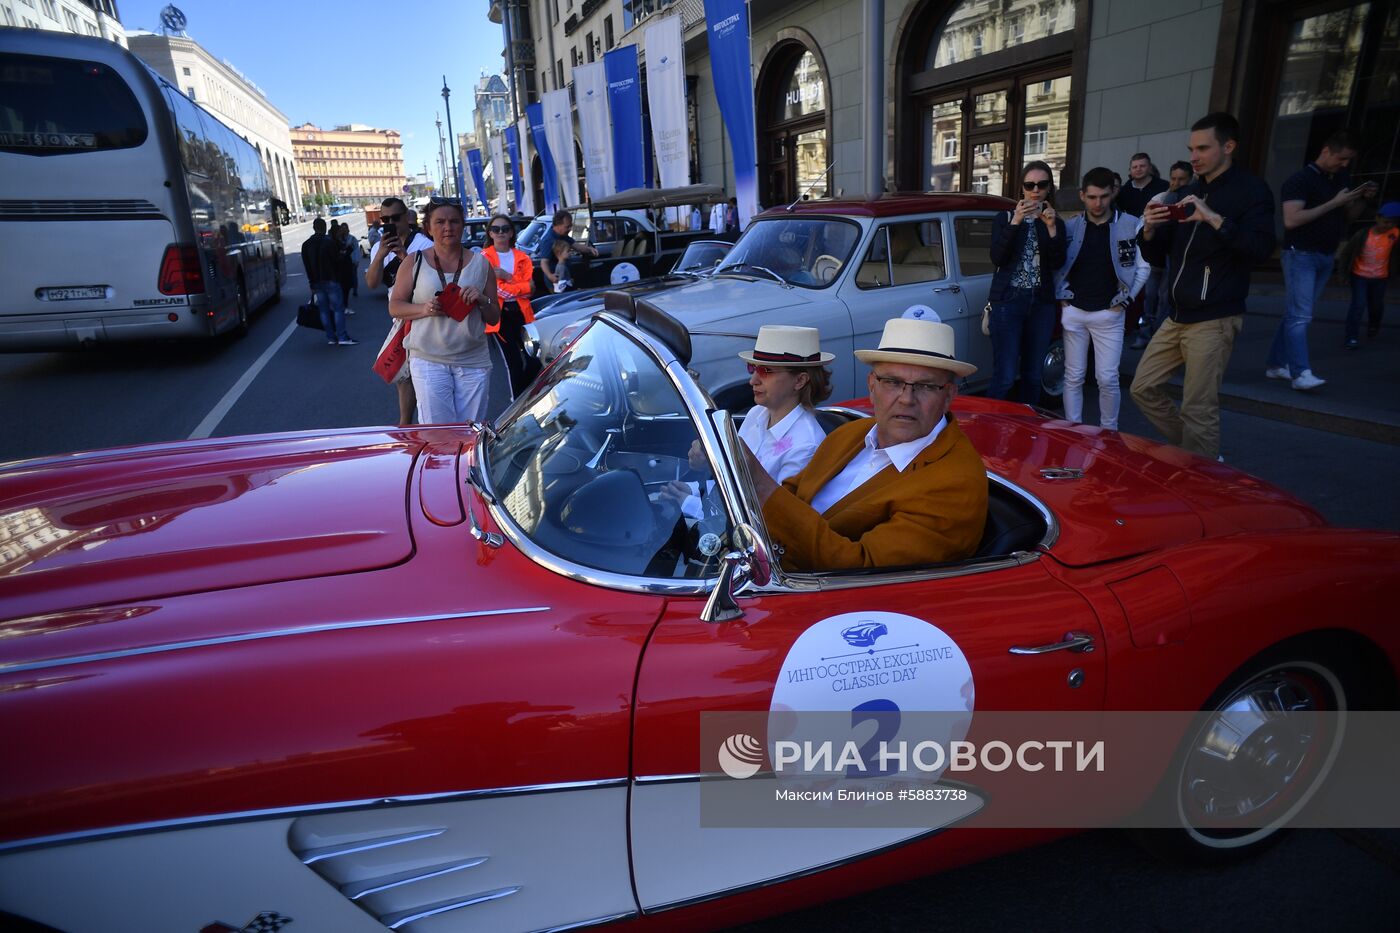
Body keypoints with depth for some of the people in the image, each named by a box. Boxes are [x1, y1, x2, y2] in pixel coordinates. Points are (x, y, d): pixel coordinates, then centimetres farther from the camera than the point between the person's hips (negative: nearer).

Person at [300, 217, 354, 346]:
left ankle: (330, 337, 8)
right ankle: (342, 337, -11)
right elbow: (335, 261, -7)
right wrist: (338, 278, 3)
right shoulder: (328, 242, -8)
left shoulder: (306, 245, 7)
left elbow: (306, 267, 8)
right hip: (331, 280, -5)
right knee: (338, 308, -5)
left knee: (324, 310, 8)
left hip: (317, 282, 5)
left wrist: (312, 283, 11)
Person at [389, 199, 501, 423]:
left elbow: (494, 318, 10)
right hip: (428, 360, -1)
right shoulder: (415, 262, 5)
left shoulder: (480, 263, 8)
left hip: (473, 362, 2)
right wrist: (424, 309, -12)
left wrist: (482, 301, -11)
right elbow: (394, 306, 6)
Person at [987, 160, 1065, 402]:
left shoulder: (1054, 222, 11)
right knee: (1005, 376, -11)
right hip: (1008, 302, -3)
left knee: (1033, 375, 8)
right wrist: (1015, 222, -19)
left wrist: (1051, 228, -14)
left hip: (1042, 303, 3)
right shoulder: (1004, 218, 4)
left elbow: (1057, 263, -2)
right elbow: (997, 258, -10)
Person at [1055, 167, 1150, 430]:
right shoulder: (1070, 226, 3)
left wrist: (1126, 298, -3)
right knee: (1073, 377, 6)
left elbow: (1143, 267, 3)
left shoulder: (1130, 225, -2)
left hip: (1109, 314, -2)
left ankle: (1109, 432, 15)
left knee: (1107, 378, -1)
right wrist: (1061, 295, 1)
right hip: (1073, 312, 2)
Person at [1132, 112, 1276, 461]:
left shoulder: (1251, 190, -5)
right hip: (1177, 316, 8)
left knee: (1198, 410, -8)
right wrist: (1150, 230, -7)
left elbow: (1261, 247, -20)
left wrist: (1213, 218, -28)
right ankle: (1198, 457, 24)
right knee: (1143, 388, 9)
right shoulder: (1189, 192, 16)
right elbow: (1156, 256, 15)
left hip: (1214, 319, -8)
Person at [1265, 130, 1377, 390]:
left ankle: (1276, 365, 14)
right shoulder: (1300, 179, -9)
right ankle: (1300, 374, -17)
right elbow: (1291, 220, -21)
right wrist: (1333, 203, -18)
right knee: (1300, 316, -12)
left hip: (1326, 257, 7)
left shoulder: (1342, 178, 13)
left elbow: (1351, 216, 21)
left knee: (1295, 314, 9)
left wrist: (1362, 198, 2)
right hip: (1300, 254, -7)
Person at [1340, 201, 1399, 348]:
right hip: (1359, 275, -3)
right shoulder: (1362, 234, -16)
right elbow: (1347, 252, -7)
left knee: (1376, 305, 17)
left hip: (1380, 277, 3)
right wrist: (1344, 271, -4)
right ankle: (1352, 337, -9)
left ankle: (1373, 327, 46)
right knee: (1358, 304, -12)